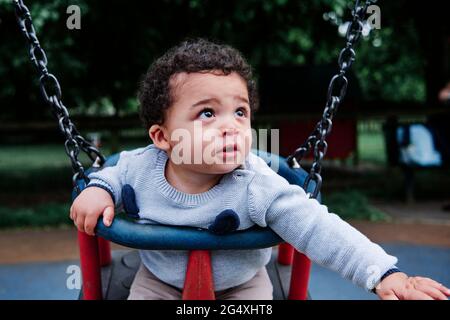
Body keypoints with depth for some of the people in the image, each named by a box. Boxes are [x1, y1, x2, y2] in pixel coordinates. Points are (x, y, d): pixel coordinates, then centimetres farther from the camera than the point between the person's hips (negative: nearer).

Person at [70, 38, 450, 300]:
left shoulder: (258, 187, -30)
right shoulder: (142, 167, -21)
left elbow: (318, 230, -32)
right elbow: (116, 174, 4)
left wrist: (385, 274, -40)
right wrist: (99, 189, -19)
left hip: (241, 285, -1)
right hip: (159, 281, 2)